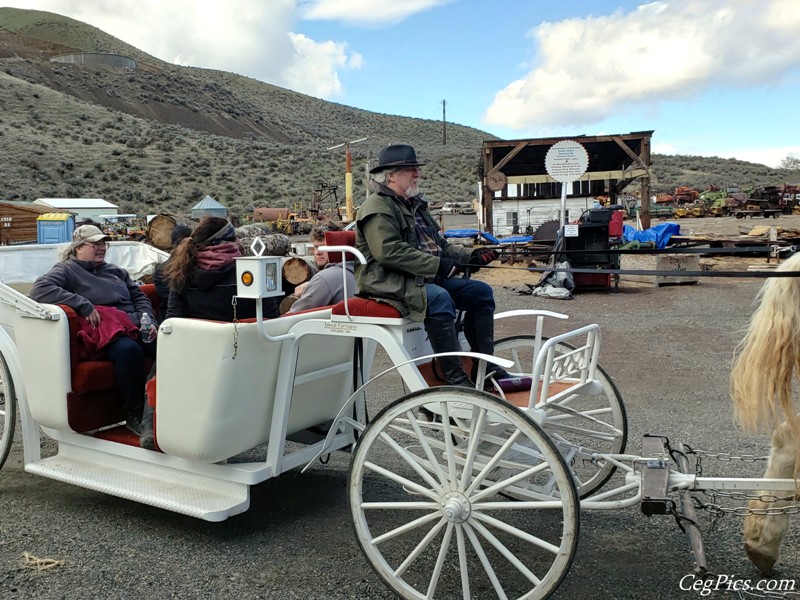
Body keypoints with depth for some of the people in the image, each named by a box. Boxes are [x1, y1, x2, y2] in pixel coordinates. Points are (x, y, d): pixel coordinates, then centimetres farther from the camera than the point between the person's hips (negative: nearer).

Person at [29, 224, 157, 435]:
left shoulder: (115, 271, 29)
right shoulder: (67, 269, 9)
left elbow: (140, 297, 29)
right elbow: (39, 290, -9)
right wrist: (83, 305, -17)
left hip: (135, 325, 6)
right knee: (129, 349, -40)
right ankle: (134, 415, -25)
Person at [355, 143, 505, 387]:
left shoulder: (416, 206, 23)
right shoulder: (378, 207, -8)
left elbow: (439, 245, 24)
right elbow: (390, 251, -23)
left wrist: (470, 256, 5)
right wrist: (437, 265, -24)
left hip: (426, 278, 10)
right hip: (390, 282, -10)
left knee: (481, 292, 0)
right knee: (439, 299, -36)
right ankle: (455, 379, -30)